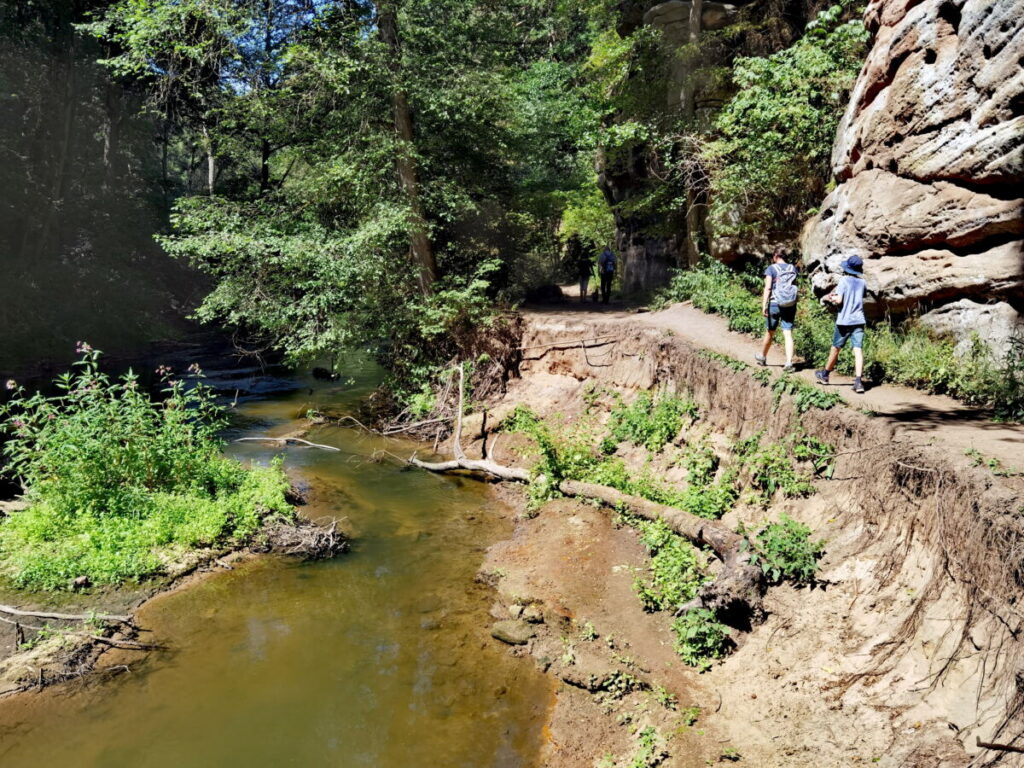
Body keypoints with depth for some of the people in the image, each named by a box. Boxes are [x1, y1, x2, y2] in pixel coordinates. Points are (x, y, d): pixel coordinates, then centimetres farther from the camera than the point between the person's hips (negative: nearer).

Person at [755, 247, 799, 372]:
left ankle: (763, 357, 34)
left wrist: (764, 305, -15)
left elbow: (768, 288, -13)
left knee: (770, 332, 14)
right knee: (788, 334, -1)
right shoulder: (793, 268, 7)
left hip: (774, 304, -2)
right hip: (790, 305, 2)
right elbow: (794, 285, 12)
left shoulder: (771, 268, -5)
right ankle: (789, 363, -12)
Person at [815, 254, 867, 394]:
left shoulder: (844, 280, -8)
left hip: (844, 321, -3)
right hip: (859, 320, 3)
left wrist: (830, 297, 2)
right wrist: (834, 294, 16)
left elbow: (839, 300, -16)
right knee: (858, 350, -6)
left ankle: (825, 374, 31)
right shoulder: (861, 282, 8)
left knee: (836, 348, 12)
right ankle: (858, 381, -18)